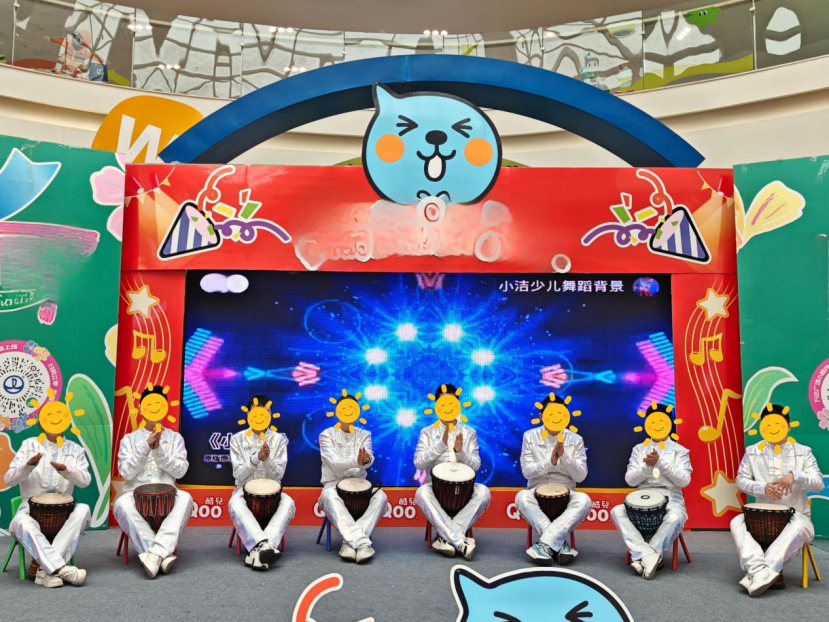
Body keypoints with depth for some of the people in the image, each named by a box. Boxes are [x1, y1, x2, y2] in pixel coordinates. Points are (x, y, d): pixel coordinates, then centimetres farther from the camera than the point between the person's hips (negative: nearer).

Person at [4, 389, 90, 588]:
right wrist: (28, 465, -22)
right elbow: (8, 479, -1)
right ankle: (61, 568, -39)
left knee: (83, 510, -32)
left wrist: (66, 470, -26)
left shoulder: (75, 450, 9)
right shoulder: (29, 445, 7)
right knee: (22, 523, -36)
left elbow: (85, 481, -5)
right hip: (32, 507, -1)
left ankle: (46, 569, -33)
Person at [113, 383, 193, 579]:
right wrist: (146, 446, -13)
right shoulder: (130, 439, 11)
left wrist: (159, 450, -14)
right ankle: (164, 555, -36)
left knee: (185, 498, -33)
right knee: (122, 504, -35)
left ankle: (156, 553, -42)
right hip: (136, 494, 0)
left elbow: (180, 470, -1)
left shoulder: (175, 438, 12)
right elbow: (126, 472, -4)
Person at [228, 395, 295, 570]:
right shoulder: (237, 439, 0)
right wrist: (256, 458, -24)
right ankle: (264, 544, -51)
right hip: (245, 490, -1)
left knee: (288, 503, -32)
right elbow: (239, 475, -7)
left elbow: (278, 475, -5)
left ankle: (257, 550, -45)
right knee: (235, 503, -36)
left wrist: (267, 459, -25)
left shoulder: (279, 439, 2)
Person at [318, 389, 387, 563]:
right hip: (333, 485, -3)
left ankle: (350, 542, -31)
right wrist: (356, 461, -39)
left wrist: (366, 460, -40)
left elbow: (370, 458, -12)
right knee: (330, 497, -37)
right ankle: (362, 542, -43)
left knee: (380, 496, -28)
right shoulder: (327, 435, 0)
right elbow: (335, 464, -17)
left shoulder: (364, 435, 9)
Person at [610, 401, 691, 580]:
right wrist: (647, 466, -15)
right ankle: (649, 555, -37)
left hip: (670, 499, -2)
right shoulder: (639, 449, 14)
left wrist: (661, 463, -17)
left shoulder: (680, 450, 9)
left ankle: (641, 557, -32)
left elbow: (684, 480, -5)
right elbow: (630, 480, 3)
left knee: (675, 518, -38)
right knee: (617, 511, -28)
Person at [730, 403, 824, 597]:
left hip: (795, 516, -2)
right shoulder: (752, 452, 4)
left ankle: (764, 570, -45)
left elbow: (819, 484, -7)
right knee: (737, 522, -26)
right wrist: (763, 487, -19)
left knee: (799, 528, -37)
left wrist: (795, 476, -28)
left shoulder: (803, 452, 1)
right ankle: (759, 569, -45)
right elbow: (741, 480, 2)